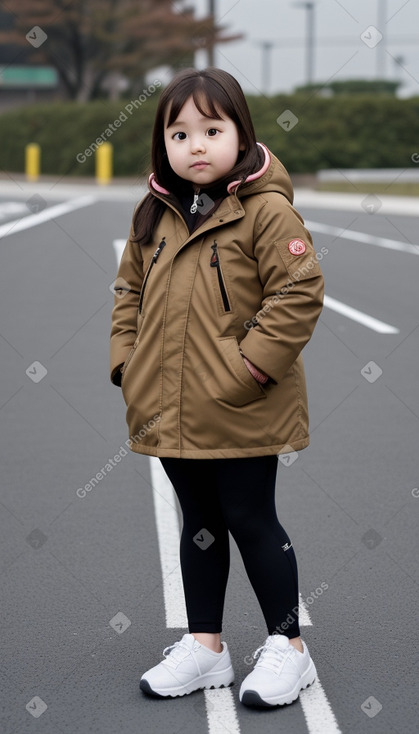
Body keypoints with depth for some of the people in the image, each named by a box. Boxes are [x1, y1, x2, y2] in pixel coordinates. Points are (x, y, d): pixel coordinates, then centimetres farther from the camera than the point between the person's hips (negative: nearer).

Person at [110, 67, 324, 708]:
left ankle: (287, 647, 19)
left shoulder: (267, 210, -13)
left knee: (251, 521, 3)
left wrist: (249, 366, -19)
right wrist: (126, 360, 5)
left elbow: (300, 293, -16)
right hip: (170, 409, 6)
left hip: (243, 413, -6)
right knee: (200, 524, 16)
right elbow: (130, 289, 17)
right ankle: (204, 646, 28)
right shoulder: (155, 215, 7)